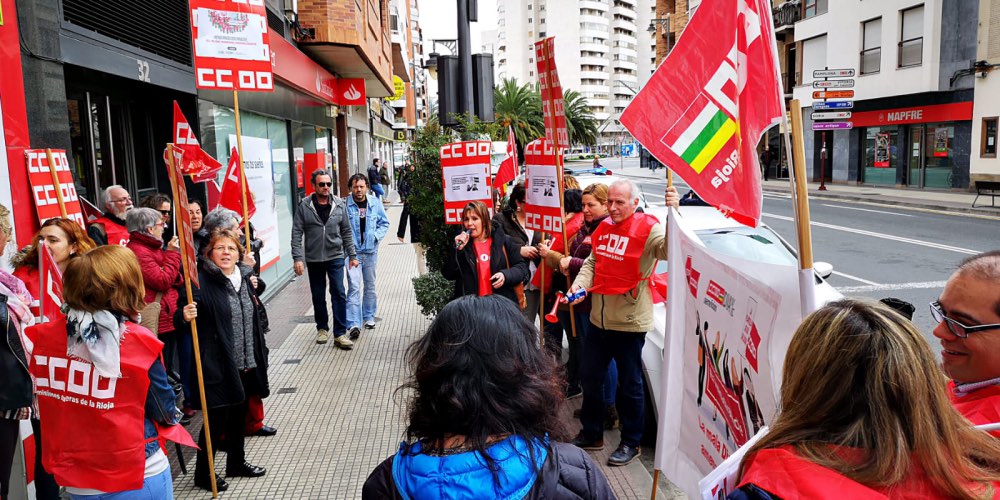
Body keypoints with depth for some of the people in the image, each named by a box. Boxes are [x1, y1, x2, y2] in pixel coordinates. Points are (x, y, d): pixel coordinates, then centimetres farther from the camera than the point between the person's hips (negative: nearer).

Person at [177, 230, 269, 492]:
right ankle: (202, 473, 20)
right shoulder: (203, 281, -14)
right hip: (218, 364, -7)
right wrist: (185, 316, -40)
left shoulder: (245, 276, 6)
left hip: (246, 363, 7)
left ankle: (236, 462, 37)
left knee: (239, 413, 19)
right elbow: (181, 318, -20)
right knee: (217, 417, 2)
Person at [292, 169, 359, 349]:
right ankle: (322, 328, 30)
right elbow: (296, 233, -6)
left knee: (339, 294, -5)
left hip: (335, 257, 0)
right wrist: (298, 258, -13)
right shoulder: (304, 206, -5)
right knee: (318, 296, 11)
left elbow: (346, 232, 6)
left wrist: (352, 255, 5)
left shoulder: (339, 204, 0)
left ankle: (340, 334, 1)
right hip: (313, 259, 0)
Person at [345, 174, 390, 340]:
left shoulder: (375, 203, 2)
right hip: (352, 251, -4)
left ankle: (369, 317, 33)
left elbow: (384, 223, 11)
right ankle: (354, 324, -12)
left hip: (370, 251, 4)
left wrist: (377, 235, -4)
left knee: (370, 286, 16)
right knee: (354, 287, -11)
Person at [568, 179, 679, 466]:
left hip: (629, 322, -7)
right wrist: (580, 283, -3)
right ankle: (592, 434, 35)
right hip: (598, 318, 7)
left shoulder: (647, 228, -12)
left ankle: (630, 443, 25)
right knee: (590, 377, 17)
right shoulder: (604, 228, 9)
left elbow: (669, 249, -30)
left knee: (629, 385, 7)